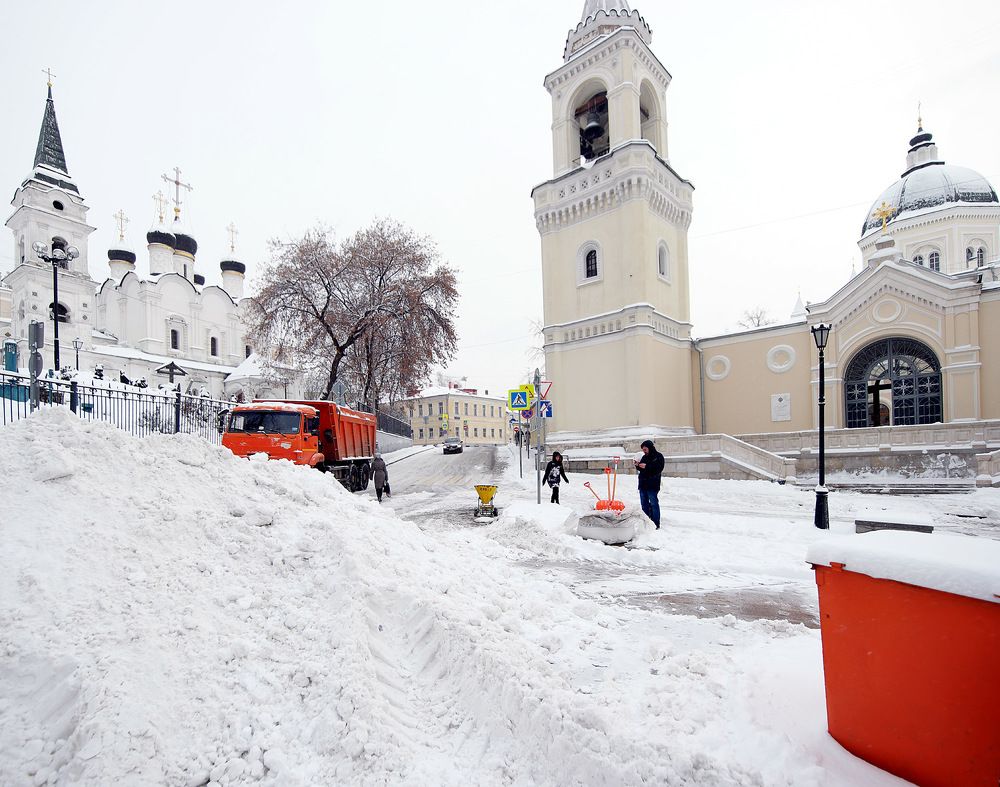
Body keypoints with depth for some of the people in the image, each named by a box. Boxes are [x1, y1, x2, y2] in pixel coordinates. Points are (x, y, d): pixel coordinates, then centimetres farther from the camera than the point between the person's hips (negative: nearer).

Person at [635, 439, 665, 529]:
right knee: (644, 504, 11)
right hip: (643, 484, 7)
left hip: (652, 485, -7)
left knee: (654, 504, -4)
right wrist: (638, 465, 0)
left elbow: (659, 469, -16)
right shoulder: (645, 457, 14)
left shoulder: (658, 456, -5)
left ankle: (656, 524, 1)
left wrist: (646, 466, -21)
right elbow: (640, 469, 21)